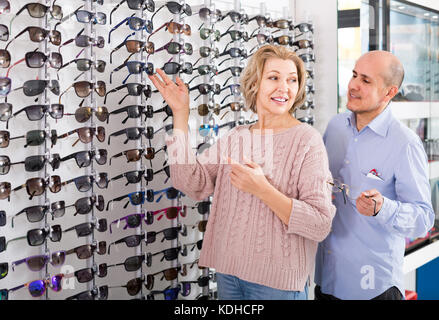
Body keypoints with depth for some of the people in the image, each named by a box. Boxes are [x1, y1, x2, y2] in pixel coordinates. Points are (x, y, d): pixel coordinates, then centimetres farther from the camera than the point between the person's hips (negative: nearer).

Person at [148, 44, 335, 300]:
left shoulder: (307, 140, -11)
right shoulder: (236, 137, 6)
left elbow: (320, 225, -17)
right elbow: (192, 184, -7)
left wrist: (262, 189, -26)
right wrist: (180, 114, -5)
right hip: (228, 272, 5)